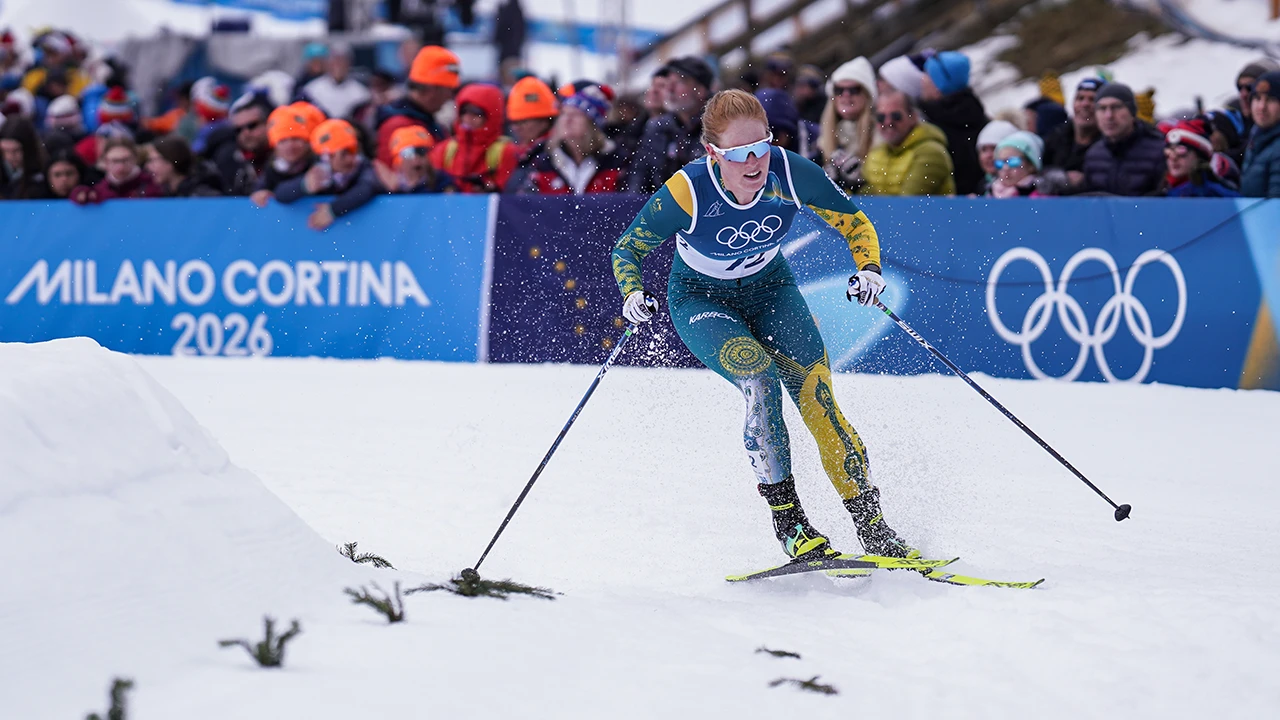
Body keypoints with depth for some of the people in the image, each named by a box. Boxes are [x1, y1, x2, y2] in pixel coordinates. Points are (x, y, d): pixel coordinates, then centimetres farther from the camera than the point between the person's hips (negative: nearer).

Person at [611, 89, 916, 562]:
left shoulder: (789, 173, -25)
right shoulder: (688, 192, -30)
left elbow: (854, 222, -8)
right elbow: (627, 248, -14)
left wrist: (868, 268, -26)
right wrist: (633, 296, -33)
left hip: (770, 288, 2)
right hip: (701, 300, -2)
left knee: (818, 401, -12)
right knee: (760, 380, -28)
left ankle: (874, 530, -2)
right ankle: (788, 525, -20)